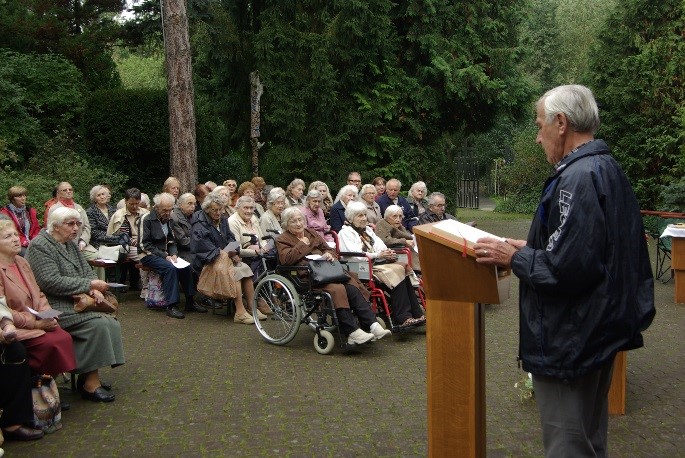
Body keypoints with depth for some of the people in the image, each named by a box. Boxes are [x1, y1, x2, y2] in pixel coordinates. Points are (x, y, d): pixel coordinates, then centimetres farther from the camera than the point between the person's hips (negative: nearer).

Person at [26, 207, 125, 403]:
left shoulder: (70, 244, 16)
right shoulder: (40, 246, -10)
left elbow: (86, 270, 16)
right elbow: (51, 282, -21)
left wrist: (95, 289, -7)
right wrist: (89, 285, -21)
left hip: (76, 301, 8)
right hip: (55, 307, -8)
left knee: (111, 323, -15)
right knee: (97, 324, -26)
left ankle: (88, 376, -6)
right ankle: (90, 383, -14)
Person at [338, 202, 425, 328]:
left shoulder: (368, 230, 26)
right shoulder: (345, 232, 2)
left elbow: (381, 246, 14)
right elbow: (354, 254, -13)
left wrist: (388, 253, -10)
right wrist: (377, 255, -21)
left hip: (376, 264, 7)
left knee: (403, 268, -20)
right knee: (397, 270, -27)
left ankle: (416, 314, -23)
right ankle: (403, 316, -27)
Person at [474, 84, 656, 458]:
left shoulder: (577, 177, -22)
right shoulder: (609, 170, 10)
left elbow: (567, 267, -28)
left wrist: (514, 258, -13)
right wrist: (531, 247, 15)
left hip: (570, 341, -10)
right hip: (602, 329, 10)